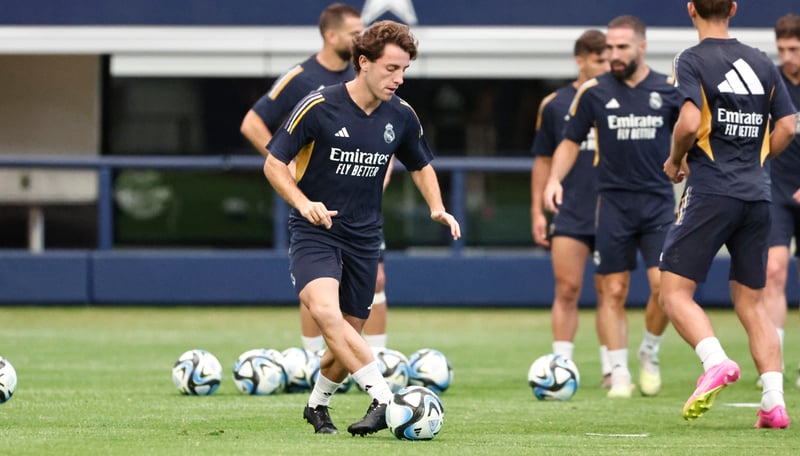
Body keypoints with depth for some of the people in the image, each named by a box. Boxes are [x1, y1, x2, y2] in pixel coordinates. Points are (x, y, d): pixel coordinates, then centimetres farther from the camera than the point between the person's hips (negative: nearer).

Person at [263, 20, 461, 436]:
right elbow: (274, 163, -7)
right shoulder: (318, 107, -13)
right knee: (325, 312, -30)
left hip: (363, 237, 4)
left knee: (348, 337, 6)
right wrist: (304, 203, -24)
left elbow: (421, 166, 19)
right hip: (314, 231, -4)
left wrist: (437, 209, 2)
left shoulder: (401, 116, 1)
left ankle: (317, 405, 34)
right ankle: (384, 400, -35)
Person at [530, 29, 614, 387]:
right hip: (570, 216, 0)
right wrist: (537, 211, 4)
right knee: (567, 291, -5)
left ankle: (611, 370, 10)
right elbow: (543, 160, 9)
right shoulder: (555, 105, 4)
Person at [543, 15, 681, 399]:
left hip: (659, 202, 0)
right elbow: (571, 141, 10)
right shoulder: (594, 91, 2)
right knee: (613, 291, -1)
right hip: (613, 204, 0)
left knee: (664, 284, -12)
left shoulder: (669, 91, 1)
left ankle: (650, 353, 13)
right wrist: (555, 178, -5)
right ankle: (620, 374, 7)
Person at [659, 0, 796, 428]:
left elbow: (689, 123, -17)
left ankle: (716, 362, -26)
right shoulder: (762, 63, 12)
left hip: (710, 194, -6)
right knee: (750, 300, 12)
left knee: (674, 291, -1)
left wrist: (675, 160, 1)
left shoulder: (692, 61, -5)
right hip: (756, 194, 6)